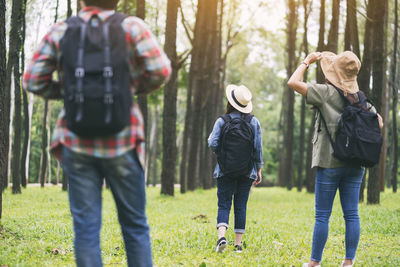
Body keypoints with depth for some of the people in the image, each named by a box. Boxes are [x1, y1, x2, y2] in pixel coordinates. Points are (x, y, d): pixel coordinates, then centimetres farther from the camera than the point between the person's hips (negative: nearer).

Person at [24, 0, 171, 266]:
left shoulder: (61, 31, 2)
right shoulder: (131, 27, -2)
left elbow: (33, 81, 0)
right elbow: (160, 70, -10)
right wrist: (137, 87, 9)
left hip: (77, 142, 1)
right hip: (121, 143, -1)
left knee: (86, 228, 4)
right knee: (135, 226, 11)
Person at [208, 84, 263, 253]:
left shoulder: (222, 121, -5)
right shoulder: (254, 122, 1)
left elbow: (213, 145, -9)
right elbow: (258, 148, 1)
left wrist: (210, 139, 14)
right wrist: (259, 170, 9)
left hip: (225, 171, -1)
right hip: (246, 171, 1)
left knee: (223, 205, 3)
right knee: (241, 206, 7)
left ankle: (221, 235, -19)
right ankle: (238, 243, 6)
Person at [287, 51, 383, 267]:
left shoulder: (327, 92, -8)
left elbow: (293, 82, -11)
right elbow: (378, 123, 17)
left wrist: (307, 61, 0)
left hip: (330, 162, -5)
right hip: (355, 163, 5)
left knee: (322, 215, 0)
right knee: (351, 215, 6)